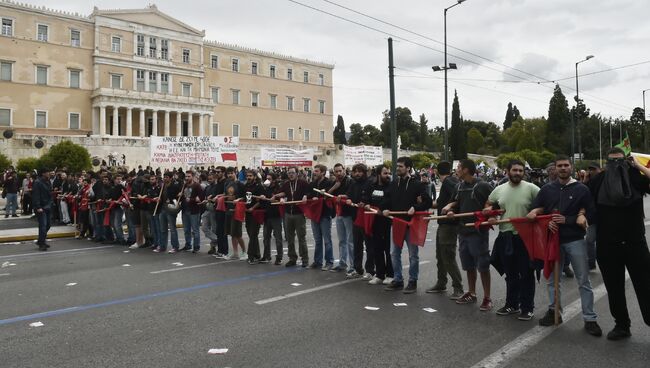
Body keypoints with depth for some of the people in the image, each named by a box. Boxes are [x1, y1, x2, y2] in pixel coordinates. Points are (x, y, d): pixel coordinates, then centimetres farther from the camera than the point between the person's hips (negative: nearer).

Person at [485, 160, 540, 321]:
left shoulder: (531, 188, -8)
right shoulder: (499, 189, 6)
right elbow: (489, 204, 20)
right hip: (505, 236, 4)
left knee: (526, 274, 5)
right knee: (510, 274, 16)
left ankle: (527, 307, 17)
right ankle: (511, 304, 29)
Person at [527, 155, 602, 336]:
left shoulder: (581, 189, -2)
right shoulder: (547, 189, 6)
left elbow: (591, 216, -5)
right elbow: (534, 212, 7)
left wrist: (567, 220, -15)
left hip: (575, 240, -3)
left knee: (583, 281, 2)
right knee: (552, 278, 12)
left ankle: (590, 318, 11)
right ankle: (553, 311, 26)